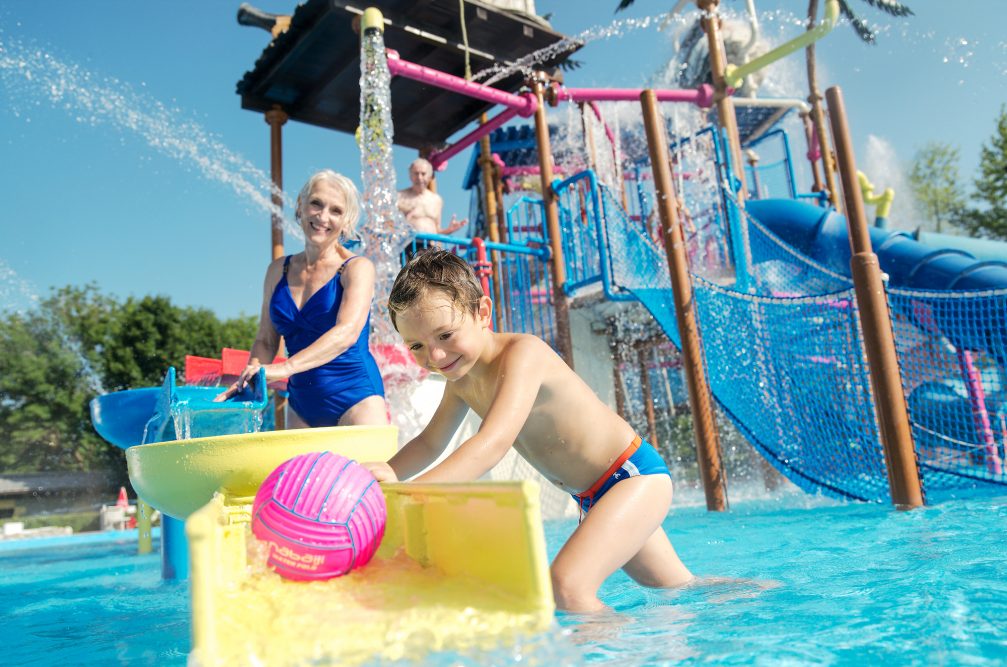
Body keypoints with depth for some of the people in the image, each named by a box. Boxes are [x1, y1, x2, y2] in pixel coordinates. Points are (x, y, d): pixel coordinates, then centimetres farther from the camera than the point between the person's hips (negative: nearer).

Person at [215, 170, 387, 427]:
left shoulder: (357, 268, -4)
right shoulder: (279, 270, 11)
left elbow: (347, 332, -19)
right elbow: (266, 340, 13)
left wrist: (285, 368, -29)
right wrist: (248, 379, -6)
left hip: (355, 396, -4)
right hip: (301, 404, 4)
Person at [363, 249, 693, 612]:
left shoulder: (522, 353, -29)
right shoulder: (462, 377, -3)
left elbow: (493, 444, -42)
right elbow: (431, 442, 5)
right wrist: (388, 473, -16)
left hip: (636, 475, -9)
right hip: (591, 497, 9)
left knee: (566, 587, -29)